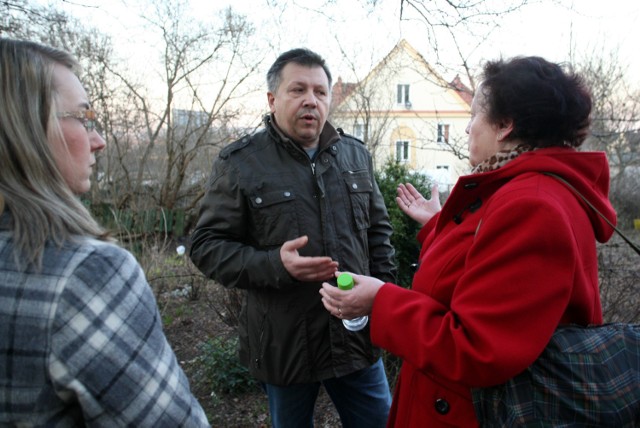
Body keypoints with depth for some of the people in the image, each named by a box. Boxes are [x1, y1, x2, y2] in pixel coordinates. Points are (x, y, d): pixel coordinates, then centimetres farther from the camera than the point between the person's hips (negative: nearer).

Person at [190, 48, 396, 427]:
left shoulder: (356, 154, 5)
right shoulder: (239, 163, -8)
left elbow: (379, 229, 13)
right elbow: (207, 245, -9)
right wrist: (274, 264, -24)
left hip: (359, 335, 3)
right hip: (284, 346, -3)